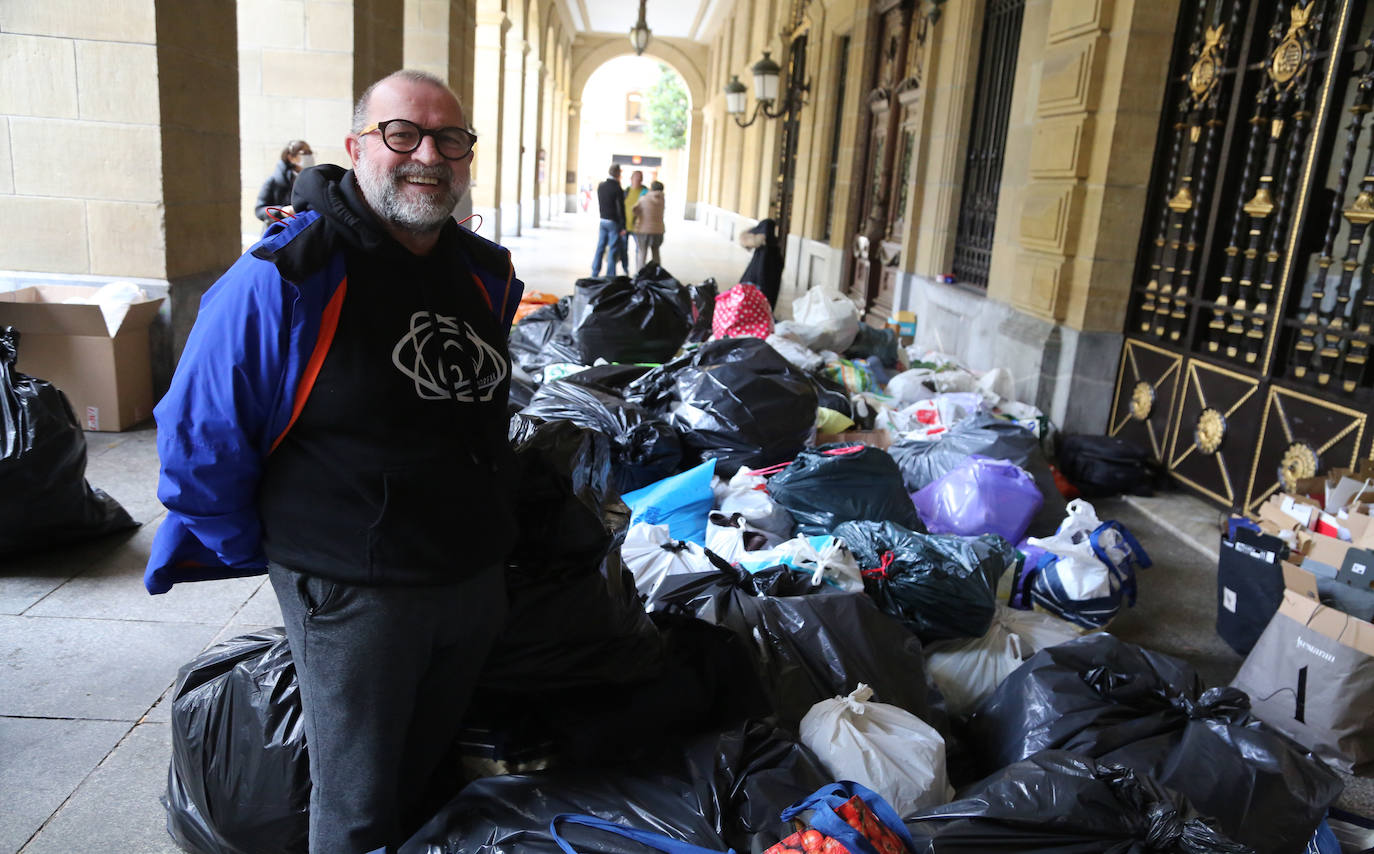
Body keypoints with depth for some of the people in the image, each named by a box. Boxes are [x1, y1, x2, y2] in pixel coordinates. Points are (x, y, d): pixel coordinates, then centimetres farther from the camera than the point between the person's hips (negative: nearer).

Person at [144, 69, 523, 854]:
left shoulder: (486, 274, 3)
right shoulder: (288, 276, -18)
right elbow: (198, 437, -11)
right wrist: (265, 553, -2)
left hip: (477, 578, 6)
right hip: (353, 594, -5)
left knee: (431, 778, 25)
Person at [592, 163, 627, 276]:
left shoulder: (600, 186, 4)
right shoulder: (618, 189, -14)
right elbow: (621, 209, -14)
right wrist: (623, 227, -10)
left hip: (603, 221, 6)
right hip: (614, 222, -6)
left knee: (600, 247, 12)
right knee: (612, 250, 0)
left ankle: (595, 273, 14)